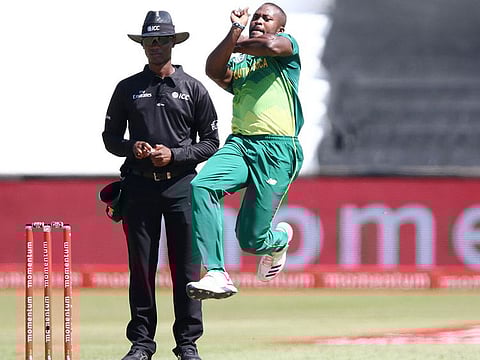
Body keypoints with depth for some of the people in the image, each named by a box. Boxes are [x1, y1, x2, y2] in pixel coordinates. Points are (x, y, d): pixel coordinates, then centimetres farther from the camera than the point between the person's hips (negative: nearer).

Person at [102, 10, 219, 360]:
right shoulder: (128, 89, 11)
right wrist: (132, 148, -7)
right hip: (139, 186, 1)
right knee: (141, 267, 1)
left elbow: (211, 143, 6)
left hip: (181, 185, -1)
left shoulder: (193, 89, 7)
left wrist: (174, 155, -8)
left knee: (186, 266, -3)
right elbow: (110, 137, 14)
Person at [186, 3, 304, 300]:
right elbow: (214, 71, -1)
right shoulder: (236, 63, 23)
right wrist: (236, 29, -3)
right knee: (201, 187, -28)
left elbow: (272, 46, -14)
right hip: (240, 144, 5)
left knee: (251, 239, -8)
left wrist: (240, 46, 6)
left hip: (278, 151, -5)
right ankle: (217, 275, -30)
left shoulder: (288, 44, 12)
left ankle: (280, 238, 32)